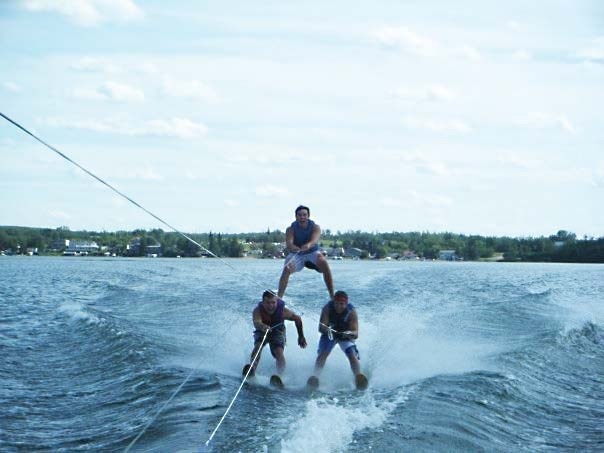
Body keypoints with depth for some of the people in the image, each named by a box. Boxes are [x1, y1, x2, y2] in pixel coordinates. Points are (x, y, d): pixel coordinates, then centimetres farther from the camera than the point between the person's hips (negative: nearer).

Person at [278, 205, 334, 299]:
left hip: (312, 253, 0)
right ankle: (279, 297, -27)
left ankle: (332, 295, -22)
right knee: (286, 269, -28)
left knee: (324, 263, -29)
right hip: (297, 254, 0)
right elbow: (288, 244, -28)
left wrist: (308, 245, -58)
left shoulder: (315, 227, -13)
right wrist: (293, 248, -55)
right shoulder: (291, 229, -13)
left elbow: (314, 240, -33)